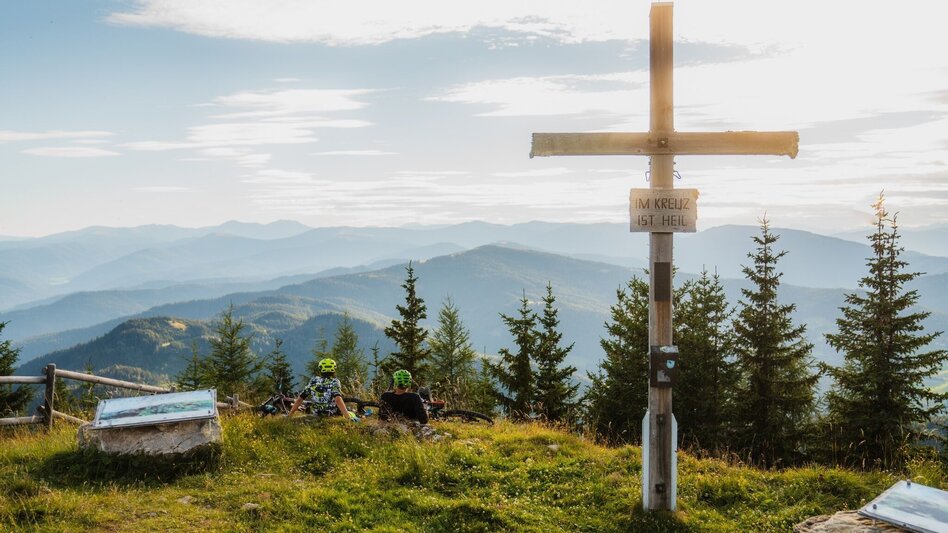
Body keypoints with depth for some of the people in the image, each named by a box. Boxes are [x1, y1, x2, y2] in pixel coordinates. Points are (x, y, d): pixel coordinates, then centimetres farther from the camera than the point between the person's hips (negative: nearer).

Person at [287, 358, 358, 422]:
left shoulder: (313, 381, 0)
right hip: (333, 416, -5)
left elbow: (299, 399, -1)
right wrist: (349, 417, -37)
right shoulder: (334, 382, -13)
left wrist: (289, 416, 7)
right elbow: (338, 400, -30)